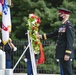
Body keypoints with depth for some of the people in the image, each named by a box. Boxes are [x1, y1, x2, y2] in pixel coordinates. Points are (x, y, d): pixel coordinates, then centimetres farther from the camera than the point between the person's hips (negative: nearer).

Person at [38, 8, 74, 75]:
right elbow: (53, 34, 22)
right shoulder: (63, 25, 15)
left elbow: (70, 40, -19)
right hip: (61, 53, 10)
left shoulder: (69, 25, -13)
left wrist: (67, 54, -23)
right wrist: (41, 36, 20)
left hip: (65, 54, -10)